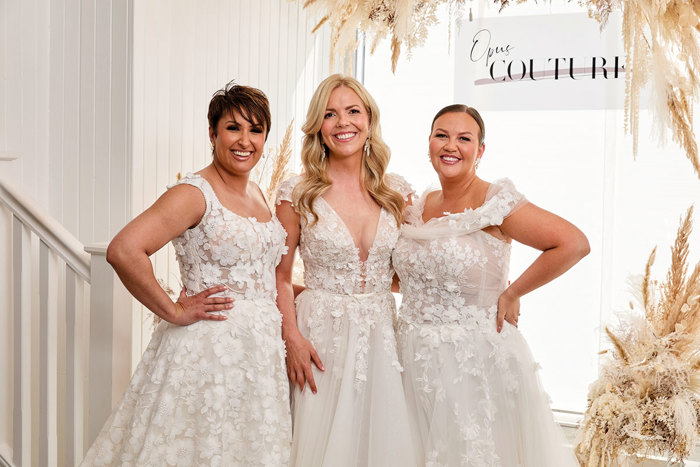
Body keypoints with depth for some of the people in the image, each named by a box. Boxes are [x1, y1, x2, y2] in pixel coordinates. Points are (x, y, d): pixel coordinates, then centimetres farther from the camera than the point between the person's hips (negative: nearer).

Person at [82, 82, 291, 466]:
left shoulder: (257, 195, 12)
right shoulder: (195, 193, -13)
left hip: (259, 350, 7)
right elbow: (123, 251, -25)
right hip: (210, 348, -7)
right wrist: (175, 312, -18)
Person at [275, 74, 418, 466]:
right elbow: (280, 276, -2)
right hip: (321, 335, -2)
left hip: (381, 334, 3)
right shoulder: (299, 193, -4)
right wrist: (292, 337, -11)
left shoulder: (396, 192, 4)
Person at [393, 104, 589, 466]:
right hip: (415, 358, 6)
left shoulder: (494, 203, -12)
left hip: (477, 358, -5)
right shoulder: (417, 208, 7)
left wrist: (512, 294, -14)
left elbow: (574, 244, -19)